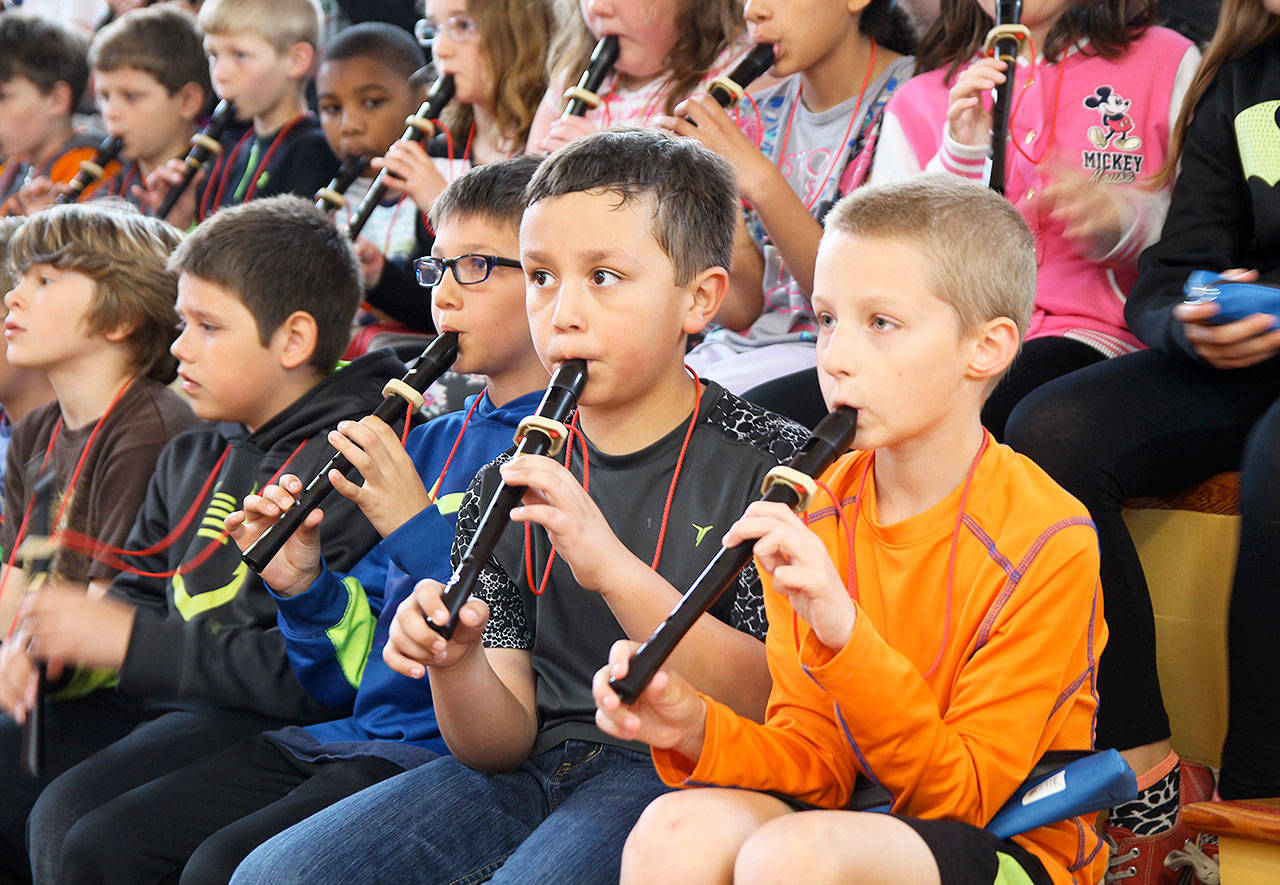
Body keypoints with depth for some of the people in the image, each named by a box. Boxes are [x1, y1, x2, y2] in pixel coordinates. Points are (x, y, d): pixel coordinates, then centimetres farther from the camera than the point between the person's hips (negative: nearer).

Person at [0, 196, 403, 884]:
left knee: (70, 816, -28)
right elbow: (140, 591, 25)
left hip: (269, 721, -9)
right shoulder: (191, 458, 17)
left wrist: (132, 643, -19)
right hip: (163, 703, 9)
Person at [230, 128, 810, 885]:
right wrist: (455, 666, -16)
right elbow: (503, 743, 8)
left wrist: (614, 568, -23)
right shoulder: (507, 491, 10)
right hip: (537, 767, 5)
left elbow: (775, 710, -14)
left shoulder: (769, 463, -3)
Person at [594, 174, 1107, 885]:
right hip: (862, 821, 5)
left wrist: (844, 630, -29)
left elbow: (967, 791, -16)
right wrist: (697, 730, -18)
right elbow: (820, 761, 3)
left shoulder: (1046, 539, -15)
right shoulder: (810, 515, 3)